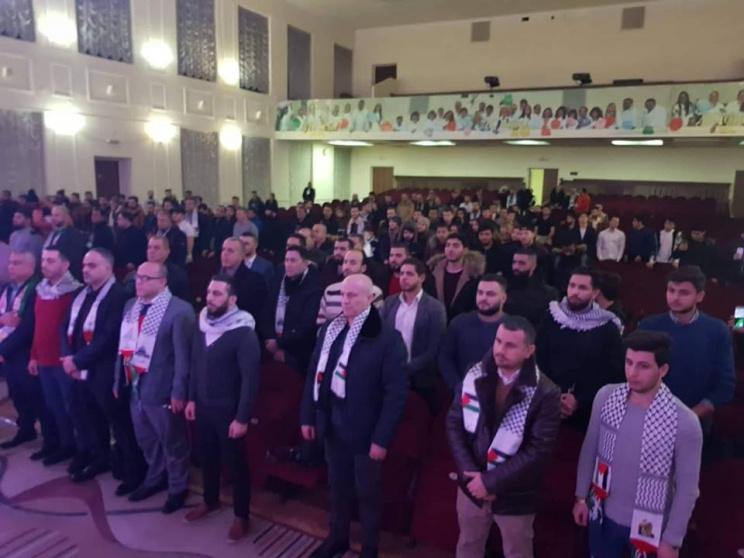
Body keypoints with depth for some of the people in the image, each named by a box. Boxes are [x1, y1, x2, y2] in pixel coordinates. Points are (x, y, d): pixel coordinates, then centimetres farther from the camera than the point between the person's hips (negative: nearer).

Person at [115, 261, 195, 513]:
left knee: (172, 443, 12)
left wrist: (178, 392, -16)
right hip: (135, 386, 7)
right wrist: (118, 379, 11)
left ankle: (178, 488, 32)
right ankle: (155, 479, 46)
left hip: (161, 389, -7)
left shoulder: (179, 310, -18)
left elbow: (183, 355, -17)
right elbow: (123, 344, 12)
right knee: (146, 440, 24)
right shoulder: (131, 305, 7)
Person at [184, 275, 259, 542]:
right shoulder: (202, 324, 0)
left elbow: (250, 378, -19)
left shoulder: (243, 333, -20)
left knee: (235, 463, 8)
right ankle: (210, 500, 44)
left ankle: (241, 516, 25)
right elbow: (195, 364, 11)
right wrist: (192, 398, 10)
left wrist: (242, 418, -19)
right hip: (203, 407, 6)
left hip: (228, 410, -6)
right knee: (207, 457, 21)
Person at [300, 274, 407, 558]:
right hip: (332, 422, 5)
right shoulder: (329, 329, -1)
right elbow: (314, 374, 7)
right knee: (338, 485, 23)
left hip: (364, 428, -5)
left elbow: (396, 393, -17)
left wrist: (382, 438, -17)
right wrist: (307, 416, 6)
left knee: (367, 492, 15)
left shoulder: (387, 337, -18)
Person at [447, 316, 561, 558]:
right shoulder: (475, 376, -8)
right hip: (472, 485, 3)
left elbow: (540, 450, -20)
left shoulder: (545, 394, -19)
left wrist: (490, 481, -20)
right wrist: (469, 472, -14)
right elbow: (454, 424, -4)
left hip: (514, 495, -3)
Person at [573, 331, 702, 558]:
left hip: (649, 526, -3)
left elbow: (687, 488, -14)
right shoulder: (605, 397, -13)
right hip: (603, 515, 3)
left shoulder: (684, 422, -23)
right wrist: (581, 496, 6)